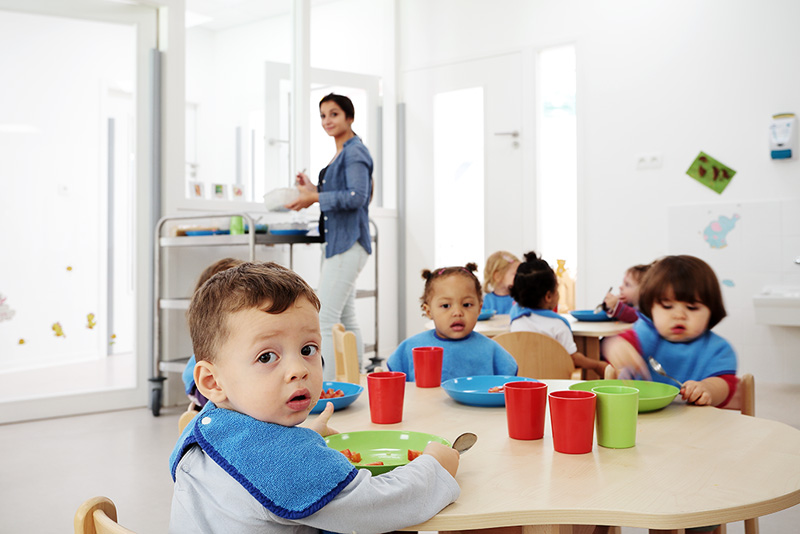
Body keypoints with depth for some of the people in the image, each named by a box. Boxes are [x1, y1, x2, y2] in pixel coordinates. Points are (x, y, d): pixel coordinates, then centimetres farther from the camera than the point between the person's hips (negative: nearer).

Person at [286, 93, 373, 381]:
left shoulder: (355, 152, -11)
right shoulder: (341, 152, 19)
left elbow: (357, 197, -22)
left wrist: (315, 198, -19)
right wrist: (314, 190, 11)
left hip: (347, 244, -11)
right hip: (338, 242, 11)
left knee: (325, 319, -12)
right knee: (345, 319, 13)